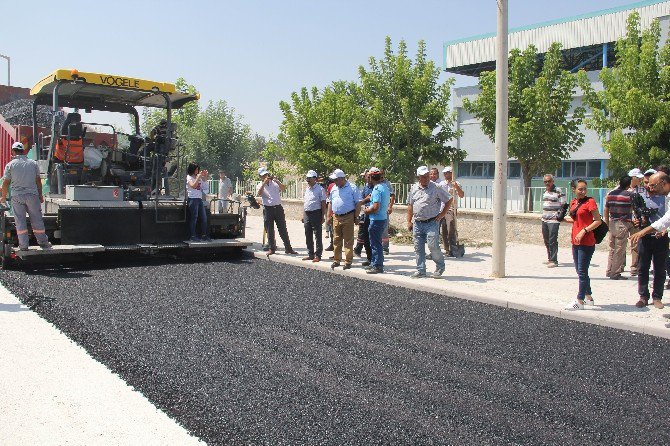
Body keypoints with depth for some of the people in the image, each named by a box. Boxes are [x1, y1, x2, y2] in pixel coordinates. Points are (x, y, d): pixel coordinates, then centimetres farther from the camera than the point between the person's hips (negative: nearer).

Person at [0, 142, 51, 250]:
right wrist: (40, 195, 16)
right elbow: (38, 181, 9)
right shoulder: (33, 163, 6)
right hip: (32, 195, 1)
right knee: (37, 219, 8)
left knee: (20, 221, 4)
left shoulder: (10, 165, 1)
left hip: (17, 196, -1)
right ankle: (43, 242, 14)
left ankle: (23, 245, 4)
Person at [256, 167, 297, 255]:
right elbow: (258, 194, -17)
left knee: (283, 229, 3)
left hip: (278, 207, 0)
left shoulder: (275, 182, 8)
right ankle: (272, 248, 14)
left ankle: (288, 248, 7)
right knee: (269, 230, 4)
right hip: (268, 209, 0)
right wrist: (264, 183, -23)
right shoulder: (260, 186, 5)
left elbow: (283, 188, -8)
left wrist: (277, 181, -24)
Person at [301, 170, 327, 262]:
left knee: (317, 236, -1)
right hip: (307, 214, 7)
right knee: (308, 236, 12)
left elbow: (323, 204, -9)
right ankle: (310, 254, 22)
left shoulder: (320, 189, -8)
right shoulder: (307, 189, 14)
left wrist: (323, 216, -13)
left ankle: (318, 255, 5)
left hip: (316, 214, -7)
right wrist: (303, 215, 16)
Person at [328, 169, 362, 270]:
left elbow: (358, 203, -7)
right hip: (336, 217, 6)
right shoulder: (334, 188, 13)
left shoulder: (352, 188, -5)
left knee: (348, 241, -1)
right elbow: (331, 203, 20)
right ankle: (336, 260, 19)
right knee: (336, 240, 10)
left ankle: (348, 261, 5)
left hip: (348, 217, -6)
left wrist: (356, 217, -11)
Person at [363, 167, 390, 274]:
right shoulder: (385, 187, 11)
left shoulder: (377, 189, -19)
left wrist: (367, 211, -7)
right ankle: (375, 263, 26)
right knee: (376, 242, 18)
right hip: (383, 218, 10)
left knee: (375, 243, -1)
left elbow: (375, 207, -25)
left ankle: (377, 266, 4)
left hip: (376, 219, -10)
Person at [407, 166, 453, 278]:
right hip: (417, 223, 5)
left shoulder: (436, 188, -4)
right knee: (418, 248, 6)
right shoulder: (414, 188, 10)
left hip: (432, 222, -5)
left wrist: (442, 214, -3)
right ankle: (420, 270, 16)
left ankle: (440, 267, 13)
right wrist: (409, 221, 11)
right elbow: (410, 206, 17)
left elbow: (449, 200, 2)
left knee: (433, 246, -9)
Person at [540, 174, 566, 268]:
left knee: (552, 241, -9)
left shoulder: (558, 191, -9)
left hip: (553, 220, -8)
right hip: (544, 220, 8)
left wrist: (558, 215, -13)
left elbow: (563, 205, -9)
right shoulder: (545, 191, 14)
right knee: (546, 240, 12)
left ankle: (554, 261, -5)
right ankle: (550, 258, 22)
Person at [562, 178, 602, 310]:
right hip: (575, 241, 8)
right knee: (580, 271, 15)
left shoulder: (590, 202, -11)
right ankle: (588, 297, 28)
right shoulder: (573, 202, 11)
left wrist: (584, 231, -20)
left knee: (582, 272, -4)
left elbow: (598, 221, -13)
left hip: (586, 242, -8)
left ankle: (580, 301, 2)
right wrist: (564, 219, 5)